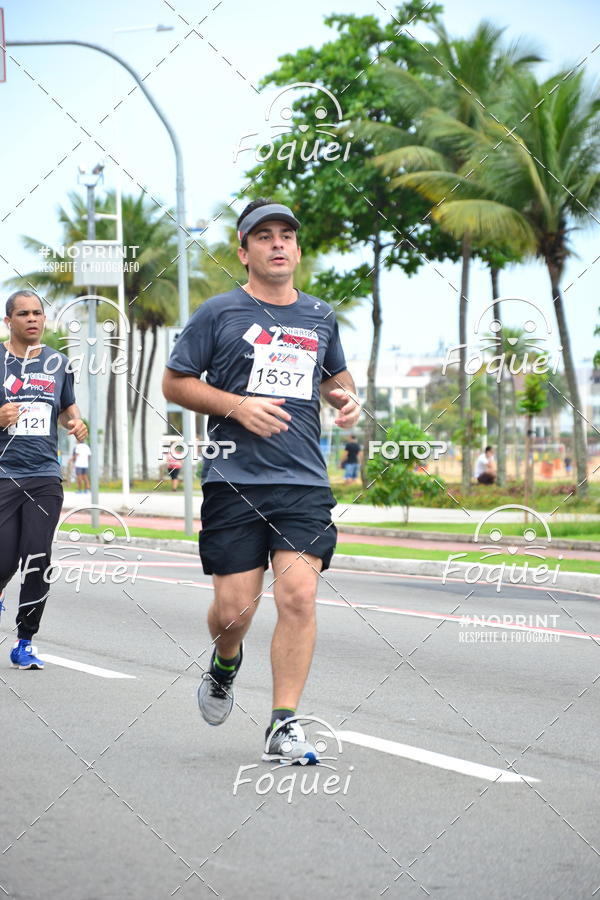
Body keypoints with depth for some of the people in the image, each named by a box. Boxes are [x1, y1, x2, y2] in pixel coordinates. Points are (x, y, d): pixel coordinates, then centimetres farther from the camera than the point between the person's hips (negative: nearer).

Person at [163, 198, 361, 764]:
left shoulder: (320, 317, 14)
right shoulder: (219, 313, 2)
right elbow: (174, 382, 4)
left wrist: (346, 398, 8)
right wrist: (238, 405, -10)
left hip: (304, 483, 2)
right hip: (234, 481, -2)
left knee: (299, 596, -12)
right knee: (234, 606, -2)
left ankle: (283, 726, -5)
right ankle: (225, 663, 35)